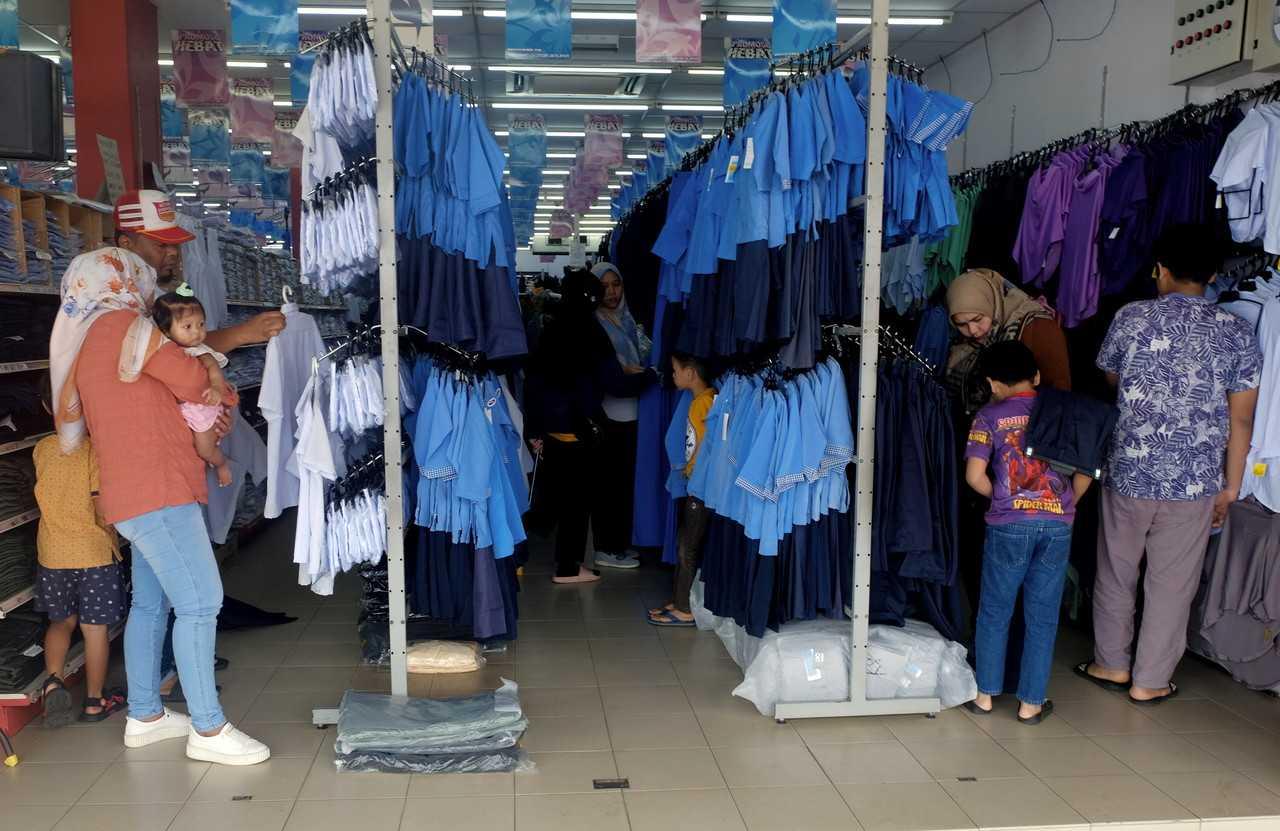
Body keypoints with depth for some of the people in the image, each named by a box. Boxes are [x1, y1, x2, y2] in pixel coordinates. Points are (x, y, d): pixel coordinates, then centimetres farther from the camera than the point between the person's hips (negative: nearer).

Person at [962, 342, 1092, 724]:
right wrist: (1066, 504, 15)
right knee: (1042, 618, 10)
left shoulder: (990, 416, 0)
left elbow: (975, 476, -8)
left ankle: (985, 695, 20)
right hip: (1058, 525, 2)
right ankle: (1031, 703, 17)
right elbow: (1085, 471, 3)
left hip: (1009, 525, -2)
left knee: (994, 613, 12)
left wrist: (1002, 497, 9)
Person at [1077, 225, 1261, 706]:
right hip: (1194, 483, 0)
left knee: (1116, 572, 17)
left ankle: (1112, 665, 29)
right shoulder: (1237, 333, -4)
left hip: (1128, 472, 0)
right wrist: (1231, 486, 8)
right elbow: (1241, 420, -2)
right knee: (1171, 584, 12)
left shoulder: (1131, 317, -5)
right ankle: (1149, 682, 21)